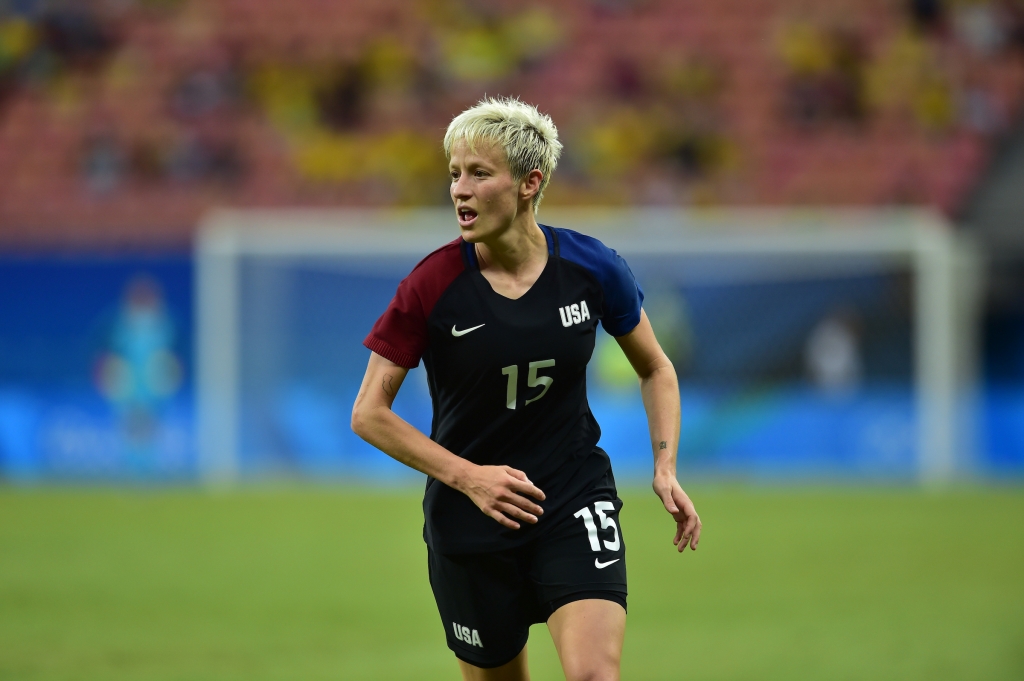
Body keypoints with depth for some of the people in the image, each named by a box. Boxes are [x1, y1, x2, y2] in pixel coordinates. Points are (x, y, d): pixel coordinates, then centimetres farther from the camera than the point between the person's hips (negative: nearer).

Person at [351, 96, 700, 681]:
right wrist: (467, 477, -16)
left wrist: (665, 470, -3)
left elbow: (656, 370, 11)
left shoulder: (591, 267, -6)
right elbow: (369, 414, -7)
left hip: (576, 509, 0)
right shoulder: (432, 286, -11)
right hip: (469, 524, 0)